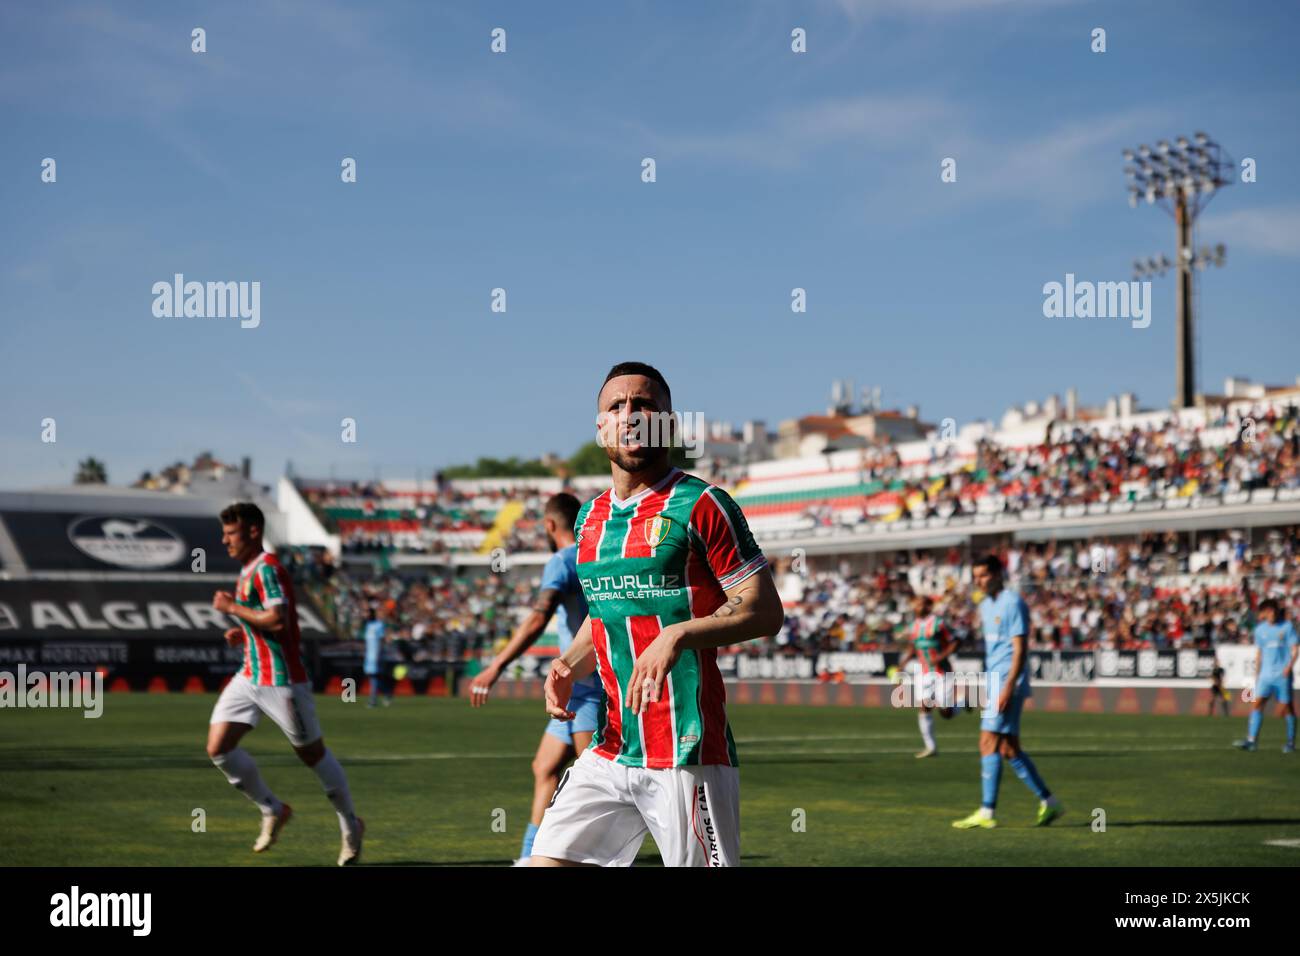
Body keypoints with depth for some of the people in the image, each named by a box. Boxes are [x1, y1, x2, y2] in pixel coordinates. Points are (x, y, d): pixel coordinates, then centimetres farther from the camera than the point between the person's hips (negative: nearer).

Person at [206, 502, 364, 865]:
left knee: (312, 753, 5)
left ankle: (351, 827, 22)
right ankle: (273, 810, 16)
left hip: (282, 680, -9)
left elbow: (277, 620, -29)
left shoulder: (267, 569, -16)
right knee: (218, 748, -2)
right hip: (250, 676, 9)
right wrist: (243, 632, 8)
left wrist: (232, 608, -19)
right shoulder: (247, 571, 14)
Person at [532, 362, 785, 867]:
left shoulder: (700, 505, -6)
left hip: (687, 754, -6)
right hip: (610, 749, 7)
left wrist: (678, 636, -23)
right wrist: (569, 664, 7)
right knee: (547, 858, 2)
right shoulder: (590, 517, 15)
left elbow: (765, 611, -10)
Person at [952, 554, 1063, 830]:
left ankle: (986, 813, -11)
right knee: (1009, 749, 9)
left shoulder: (1013, 603, -10)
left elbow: (1019, 649, -16)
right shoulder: (985, 605, 17)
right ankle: (1048, 802, 17)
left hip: (1007, 682, -9)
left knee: (989, 744, -12)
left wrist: (1008, 687, -23)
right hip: (992, 682, 9)